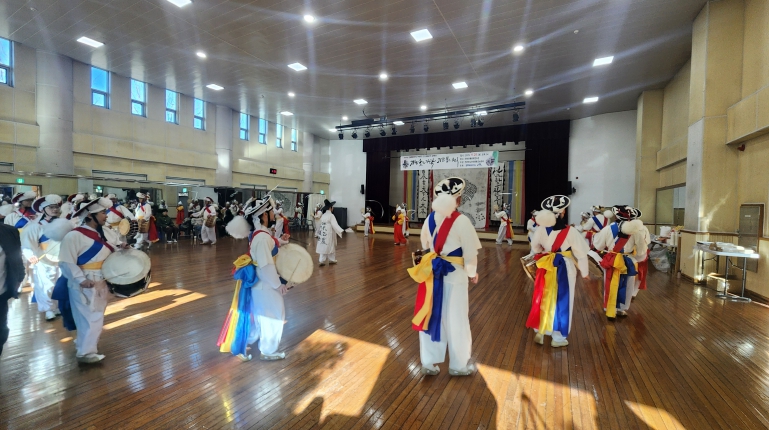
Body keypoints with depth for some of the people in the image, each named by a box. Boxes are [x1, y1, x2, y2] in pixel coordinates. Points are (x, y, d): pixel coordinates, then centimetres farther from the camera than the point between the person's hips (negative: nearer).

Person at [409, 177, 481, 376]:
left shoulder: (430, 218, 0)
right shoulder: (461, 221, -17)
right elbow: (470, 253, -12)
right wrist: (472, 273, 4)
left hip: (433, 272, 5)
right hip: (454, 274, -5)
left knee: (431, 315, 14)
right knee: (456, 321, 11)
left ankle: (429, 362, 27)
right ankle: (458, 365, 30)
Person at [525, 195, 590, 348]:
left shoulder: (541, 229, -6)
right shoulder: (570, 232, -17)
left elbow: (535, 247, 8)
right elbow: (581, 254, -9)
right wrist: (584, 272, 4)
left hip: (546, 268, 3)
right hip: (564, 269, -3)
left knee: (543, 299, 16)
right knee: (561, 302, 10)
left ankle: (539, 332, 25)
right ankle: (558, 337, 22)